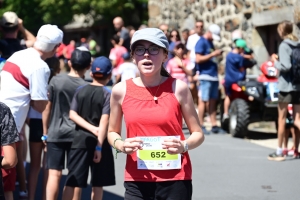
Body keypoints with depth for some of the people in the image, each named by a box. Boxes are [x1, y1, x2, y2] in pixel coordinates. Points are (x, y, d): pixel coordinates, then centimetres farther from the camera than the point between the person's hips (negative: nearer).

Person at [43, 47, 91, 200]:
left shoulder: (56, 80, -4)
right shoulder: (86, 87, -7)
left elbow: (47, 109, -1)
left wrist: (45, 132, 9)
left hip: (55, 134, 0)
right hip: (76, 135, 0)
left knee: (54, 174, 1)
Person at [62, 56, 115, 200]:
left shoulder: (80, 91, 5)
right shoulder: (107, 94, -8)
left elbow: (72, 114, -3)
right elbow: (104, 122, -15)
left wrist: (91, 128, -9)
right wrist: (99, 146, -15)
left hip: (80, 139, 3)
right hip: (98, 141, -3)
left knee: (71, 181, 5)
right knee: (97, 184, 6)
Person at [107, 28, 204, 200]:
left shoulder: (178, 88, -3)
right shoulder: (121, 90, 1)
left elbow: (198, 133, 2)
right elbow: (112, 132, 15)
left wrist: (184, 146, -19)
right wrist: (121, 145, -7)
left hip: (175, 180, -2)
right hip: (137, 181, 2)